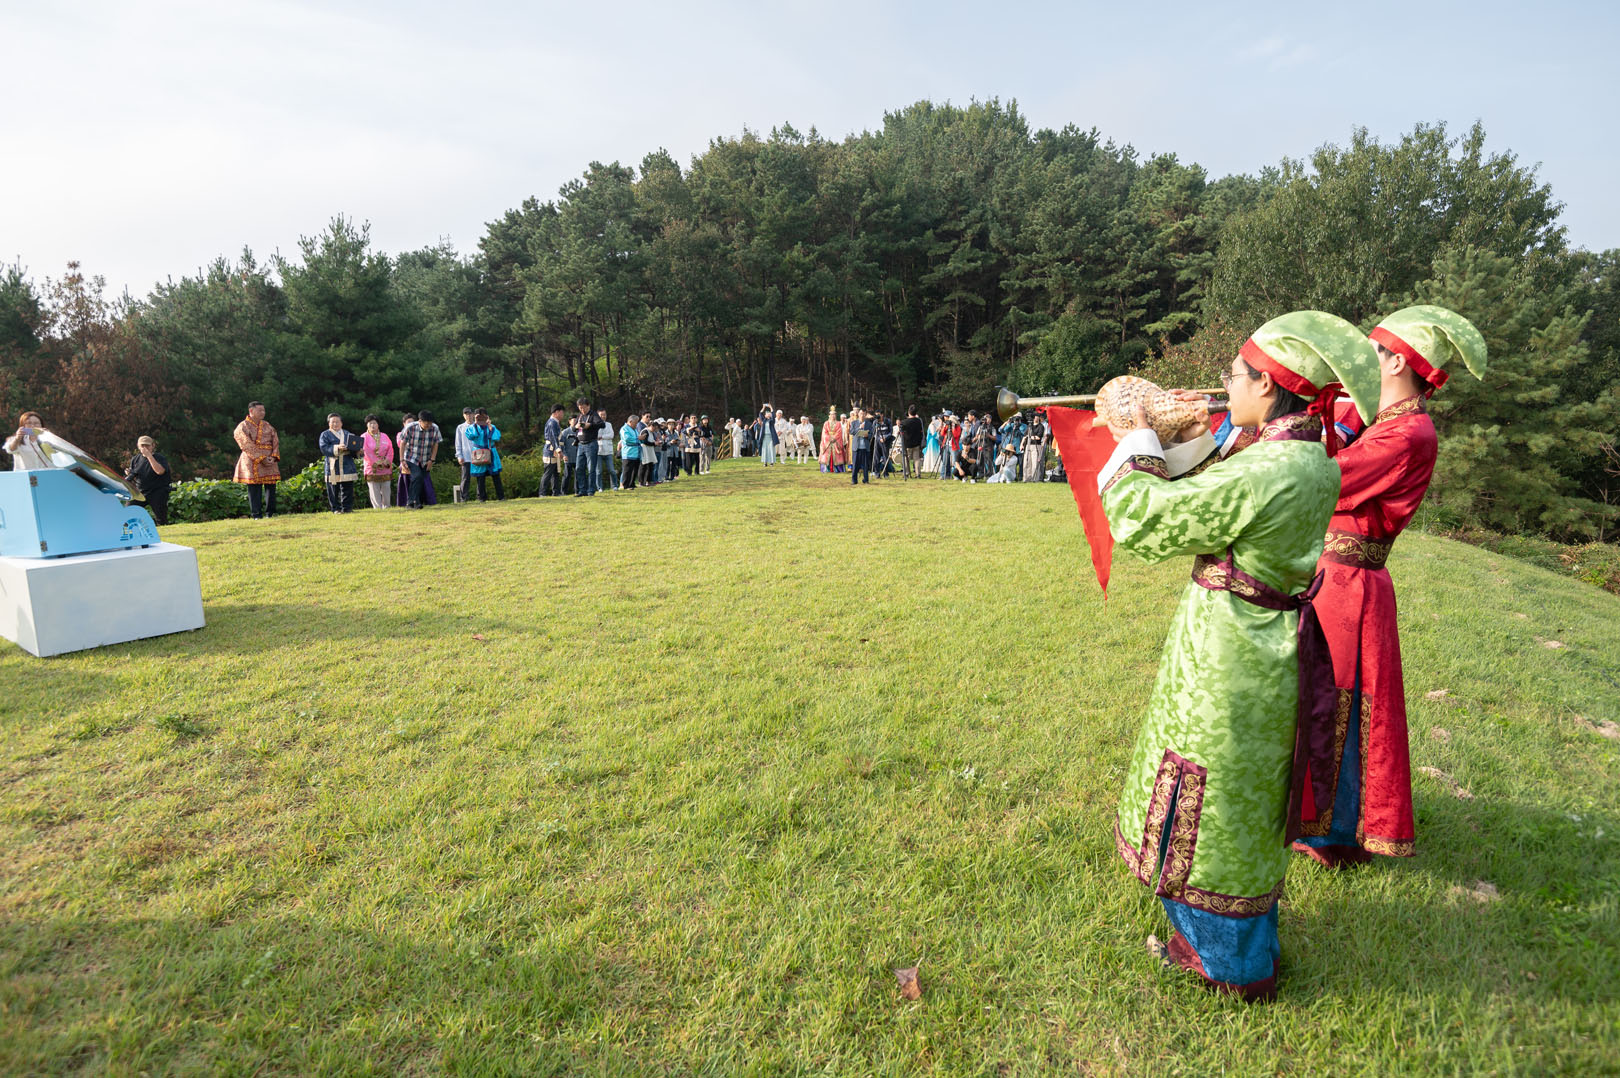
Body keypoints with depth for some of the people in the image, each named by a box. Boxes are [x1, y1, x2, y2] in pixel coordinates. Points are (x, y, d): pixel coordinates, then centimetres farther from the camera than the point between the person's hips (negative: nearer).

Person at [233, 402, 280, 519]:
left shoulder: (267, 426, 17)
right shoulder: (243, 427, 0)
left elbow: (275, 442, 9)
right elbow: (247, 446, -10)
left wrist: (273, 456, -8)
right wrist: (261, 458, -18)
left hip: (269, 463, 5)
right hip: (252, 463, -5)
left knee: (271, 487, 3)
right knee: (254, 489, -4)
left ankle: (270, 513, 11)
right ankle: (257, 515, 0)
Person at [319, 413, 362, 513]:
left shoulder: (348, 434, 19)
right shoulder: (325, 434, 7)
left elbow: (354, 446, 17)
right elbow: (324, 448, -7)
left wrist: (357, 450, -6)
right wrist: (337, 448, -22)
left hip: (347, 466, 3)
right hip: (333, 467, -3)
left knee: (348, 489, 0)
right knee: (334, 490, -2)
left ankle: (347, 508, 6)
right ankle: (336, 509, 5)